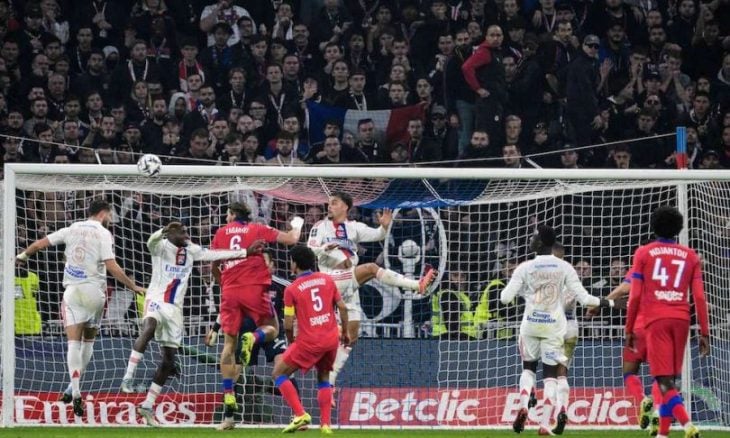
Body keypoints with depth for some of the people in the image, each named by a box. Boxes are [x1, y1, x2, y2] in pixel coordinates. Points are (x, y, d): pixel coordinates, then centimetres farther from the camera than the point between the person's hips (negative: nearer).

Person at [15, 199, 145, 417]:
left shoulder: (72, 229, 8)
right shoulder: (103, 234, -3)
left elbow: (41, 243, 14)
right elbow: (111, 266, -12)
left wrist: (23, 255, 32)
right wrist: (133, 286, -5)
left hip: (72, 291, 2)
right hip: (94, 291, -2)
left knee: (74, 342, -4)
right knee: (89, 340, 16)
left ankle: (75, 393, -19)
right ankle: (74, 389, 14)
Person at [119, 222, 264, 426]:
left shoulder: (191, 251, 10)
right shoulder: (161, 247, -8)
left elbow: (215, 254, 18)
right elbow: (152, 241, -30)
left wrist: (246, 252, 17)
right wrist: (163, 232, -54)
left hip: (175, 308, 6)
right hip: (156, 300, -6)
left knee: (169, 359, 5)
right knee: (149, 328, -39)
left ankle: (148, 406, 15)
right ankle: (128, 376, -39)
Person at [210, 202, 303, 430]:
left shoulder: (221, 233, 13)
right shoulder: (258, 230, 8)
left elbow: (214, 267, 17)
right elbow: (291, 239, 7)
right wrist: (297, 225, 29)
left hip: (230, 290, 2)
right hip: (254, 289, -2)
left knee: (229, 344, 5)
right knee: (272, 328, 19)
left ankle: (228, 400, -2)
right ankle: (253, 338, -20)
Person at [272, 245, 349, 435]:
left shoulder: (291, 289, -6)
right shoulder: (327, 280, 6)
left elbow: (288, 323, -6)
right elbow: (342, 307, 6)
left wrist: (290, 341, 12)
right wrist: (345, 332, 19)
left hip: (309, 341, -5)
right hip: (332, 337, 5)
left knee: (279, 374, 9)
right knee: (324, 377, 25)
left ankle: (300, 415, -4)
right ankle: (326, 423, 14)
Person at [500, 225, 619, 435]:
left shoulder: (525, 268, -6)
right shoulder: (565, 268, -4)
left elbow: (505, 298, -6)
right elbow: (583, 297, -6)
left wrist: (517, 289, 16)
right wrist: (609, 303, 8)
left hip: (531, 325, 0)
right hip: (554, 327, 0)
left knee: (528, 368, 20)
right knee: (550, 374, 4)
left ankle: (523, 406, -5)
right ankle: (545, 424, -5)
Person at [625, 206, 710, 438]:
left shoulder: (643, 253, 5)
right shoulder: (690, 255, 11)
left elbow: (635, 296, 1)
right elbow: (699, 297, 6)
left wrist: (629, 329, 8)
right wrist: (705, 333, 8)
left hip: (656, 319, -3)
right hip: (681, 319, 3)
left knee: (664, 381, -9)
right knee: (670, 379, 15)